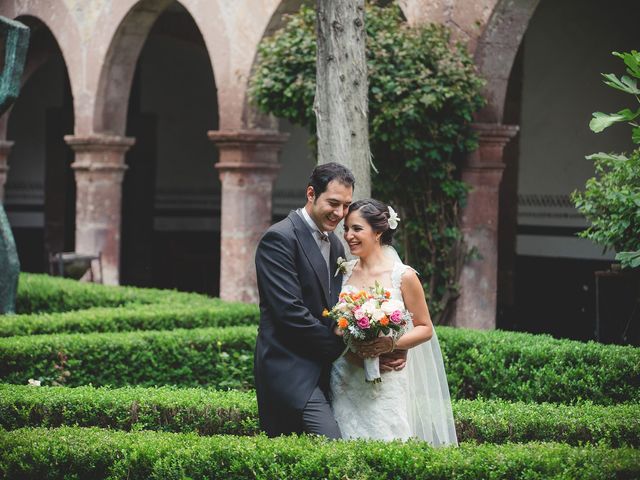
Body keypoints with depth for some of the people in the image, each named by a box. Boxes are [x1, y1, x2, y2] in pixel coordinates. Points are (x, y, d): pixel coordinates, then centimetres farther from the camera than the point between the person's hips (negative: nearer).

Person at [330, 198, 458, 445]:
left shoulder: (403, 276, -4)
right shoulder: (343, 272, 7)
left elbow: (425, 329, 2)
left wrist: (392, 343, -15)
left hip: (385, 386, -3)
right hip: (344, 384, 3)